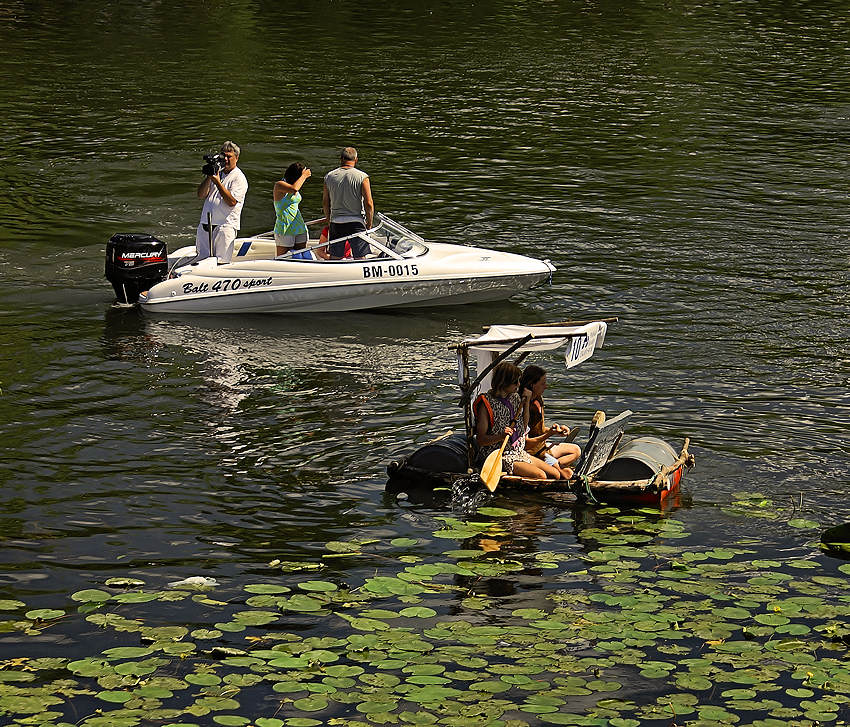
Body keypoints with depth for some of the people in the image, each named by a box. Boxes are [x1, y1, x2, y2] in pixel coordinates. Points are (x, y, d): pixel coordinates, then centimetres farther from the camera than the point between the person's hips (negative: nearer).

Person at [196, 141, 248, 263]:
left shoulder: (239, 178, -2)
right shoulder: (216, 172, 17)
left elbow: (232, 202, -14)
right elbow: (201, 195, 10)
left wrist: (218, 182, -15)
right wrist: (209, 178, -3)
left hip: (225, 226, -6)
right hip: (205, 225, 6)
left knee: (221, 261, -7)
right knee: (202, 260, 4)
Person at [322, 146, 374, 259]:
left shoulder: (329, 176, 1)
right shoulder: (362, 177, -9)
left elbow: (325, 203, 7)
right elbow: (369, 204, -12)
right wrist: (369, 225, 0)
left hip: (336, 224, 3)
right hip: (356, 223, -3)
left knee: (334, 258, 11)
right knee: (360, 258, 4)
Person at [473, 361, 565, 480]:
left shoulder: (515, 398, 9)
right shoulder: (486, 404, -12)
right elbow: (480, 440, -14)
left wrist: (526, 403, 8)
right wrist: (501, 436, -31)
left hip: (520, 453, 8)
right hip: (501, 456, -8)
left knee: (555, 474, -5)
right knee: (540, 475, -24)